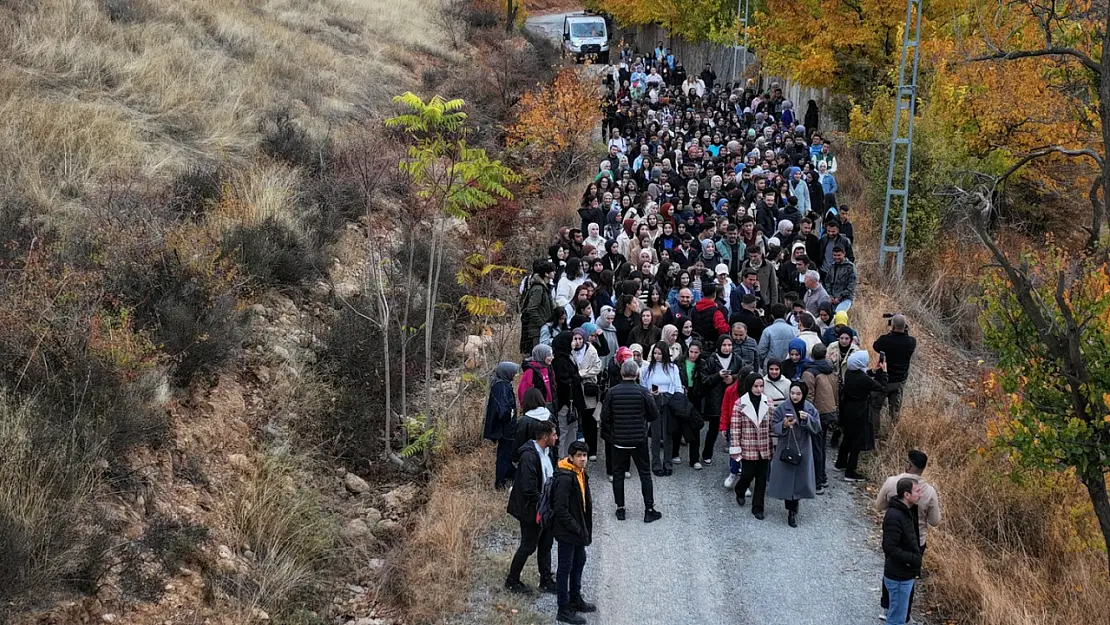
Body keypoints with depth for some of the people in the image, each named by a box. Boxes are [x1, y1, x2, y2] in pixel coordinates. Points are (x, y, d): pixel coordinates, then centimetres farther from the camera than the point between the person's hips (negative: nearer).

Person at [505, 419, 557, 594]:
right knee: (528, 546, 3)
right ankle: (512, 581, 18)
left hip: (547, 508, 9)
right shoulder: (529, 456, -25)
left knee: (546, 546, 17)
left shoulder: (547, 452, 5)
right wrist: (540, 507, -20)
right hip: (533, 510, -9)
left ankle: (546, 581, 28)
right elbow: (529, 488, -26)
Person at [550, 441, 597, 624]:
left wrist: (585, 527, 12)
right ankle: (564, 610, 11)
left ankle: (575, 599, 42)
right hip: (566, 531, -10)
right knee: (565, 567, 1)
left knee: (579, 561, 23)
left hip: (578, 528, 10)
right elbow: (560, 509, -27)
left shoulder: (581, 473, 4)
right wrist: (576, 528, -22)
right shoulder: (565, 478, -26)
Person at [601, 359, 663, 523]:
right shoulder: (643, 392, -11)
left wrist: (609, 436, 9)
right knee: (645, 474, 8)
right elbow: (654, 415, -5)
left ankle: (620, 509, 15)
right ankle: (649, 510, 9)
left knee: (618, 474, 13)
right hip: (639, 440, -1)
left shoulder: (612, 392, -8)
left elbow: (605, 417, -5)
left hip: (618, 440, 1)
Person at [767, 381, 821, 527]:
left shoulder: (810, 409, -1)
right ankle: (792, 510, 15)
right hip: (786, 449, -2)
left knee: (799, 480, 5)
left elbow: (817, 428, -3)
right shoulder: (782, 408, -7)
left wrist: (808, 419, -21)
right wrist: (784, 425, -25)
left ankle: (792, 509, 21)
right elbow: (773, 427, -5)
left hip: (803, 451, 2)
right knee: (787, 480, 0)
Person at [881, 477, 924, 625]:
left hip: (905, 575, 10)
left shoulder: (906, 511, 6)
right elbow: (889, 548, -29)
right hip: (899, 577, -10)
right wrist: (913, 559, -23)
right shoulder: (894, 516, -26)